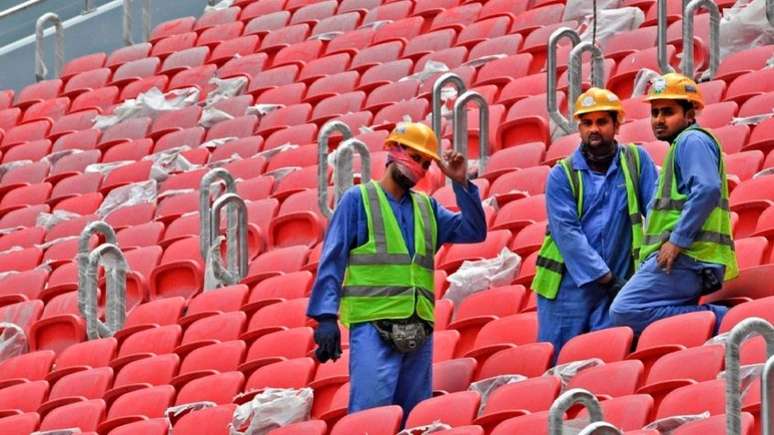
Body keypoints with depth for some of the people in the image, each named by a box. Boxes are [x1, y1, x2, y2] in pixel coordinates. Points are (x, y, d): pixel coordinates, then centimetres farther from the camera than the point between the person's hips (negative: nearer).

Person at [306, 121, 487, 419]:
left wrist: (461, 183, 4)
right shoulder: (358, 200, 3)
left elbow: (474, 232, 13)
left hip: (418, 330, 6)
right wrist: (326, 316, -12)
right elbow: (332, 261, -2)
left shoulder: (427, 207, 19)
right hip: (373, 325, -6)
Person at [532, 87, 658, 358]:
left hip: (617, 284, 1)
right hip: (568, 288, -1)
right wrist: (605, 277, -15)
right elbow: (567, 233, -7)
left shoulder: (636, 161, 7)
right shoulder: (562, 175, 2)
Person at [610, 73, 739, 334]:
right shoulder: (681, 146, 28)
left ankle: (720, 320, -21)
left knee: (625, 311, -22)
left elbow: (707, 190, -21)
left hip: (686, 259, -11)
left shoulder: (693, 141, -5)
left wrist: (677, 240, -22)